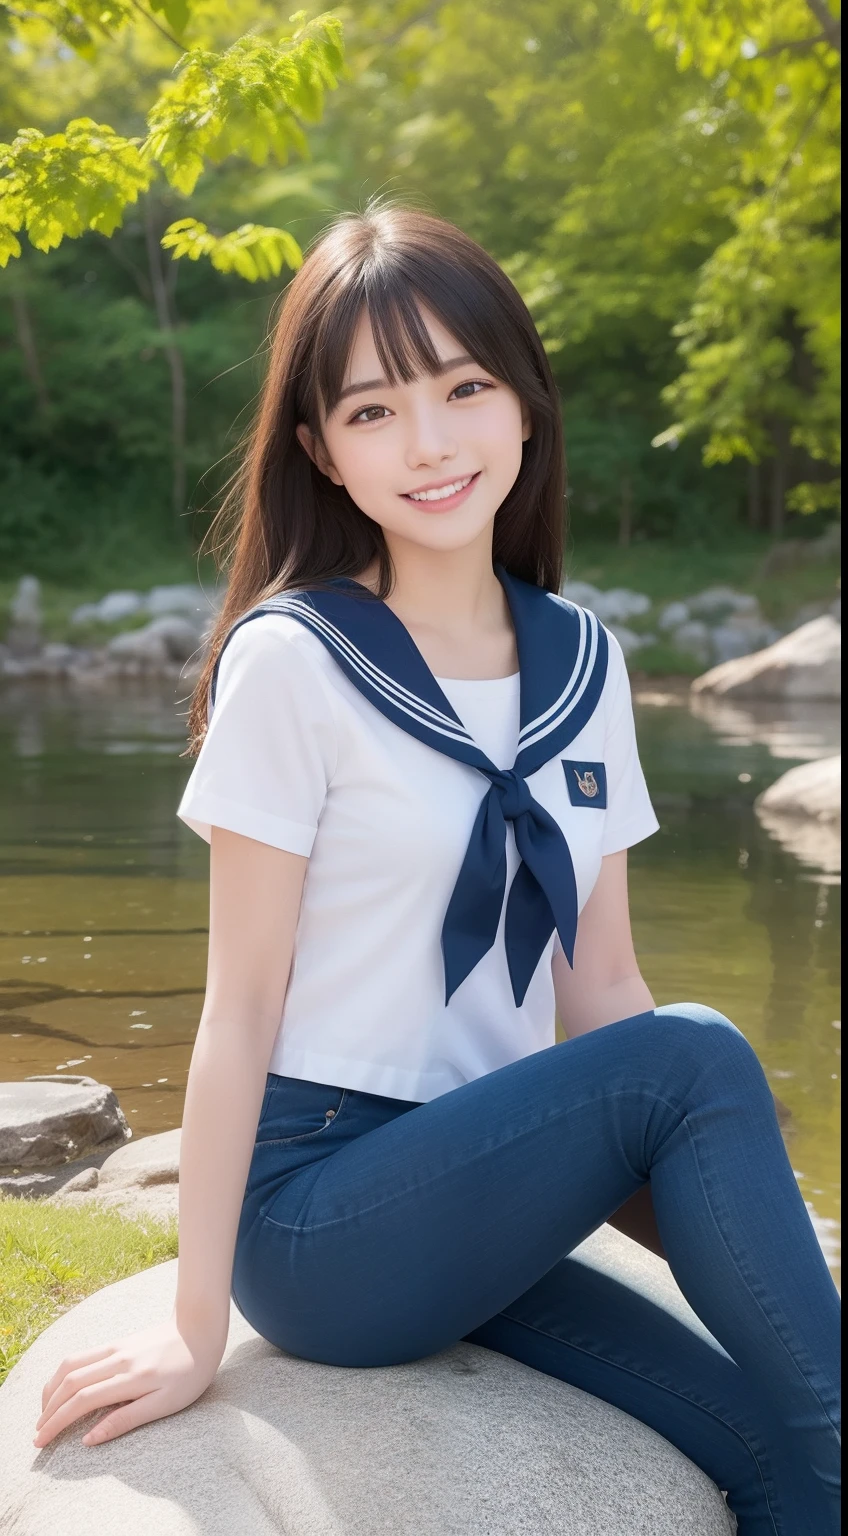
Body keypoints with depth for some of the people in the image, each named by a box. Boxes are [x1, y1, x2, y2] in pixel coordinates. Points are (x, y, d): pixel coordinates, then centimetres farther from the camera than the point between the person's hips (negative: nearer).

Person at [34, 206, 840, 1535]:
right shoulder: (294, 661, -10)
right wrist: (197, 1326, -8)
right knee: (700, 1059, -23)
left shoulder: (582, 661, 6)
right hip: (315, 1214, -5)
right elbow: (243, 1003, -9)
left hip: (473, 1198, 5)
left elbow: (600, 987, 8)